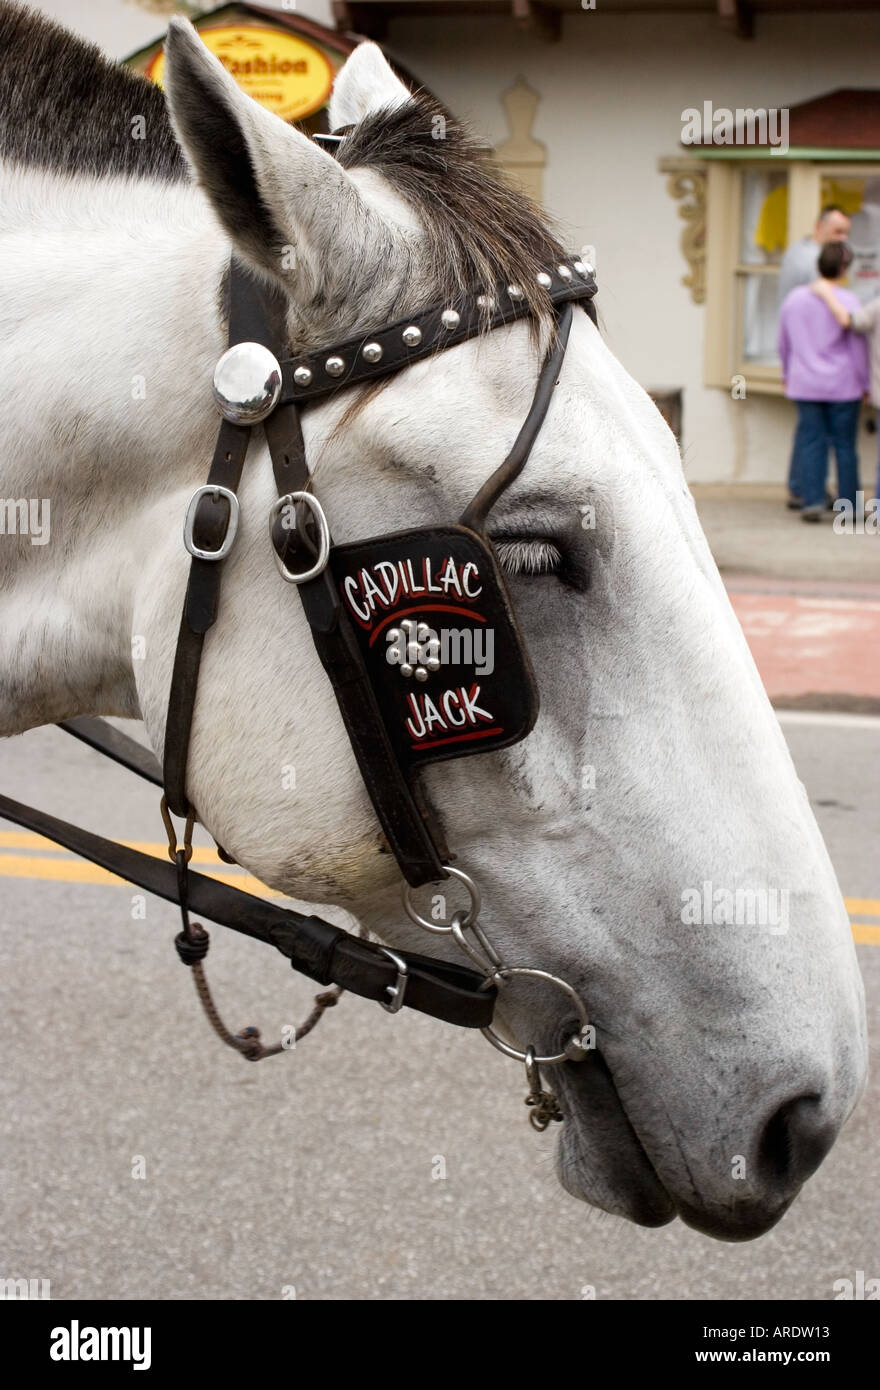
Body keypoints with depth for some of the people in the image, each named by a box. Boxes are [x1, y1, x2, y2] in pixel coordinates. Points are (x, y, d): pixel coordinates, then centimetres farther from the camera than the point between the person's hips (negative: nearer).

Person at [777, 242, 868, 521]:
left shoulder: (794, 298, 4)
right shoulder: (847, 302, -10)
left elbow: (784, 344, 13)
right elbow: (858, 346, -7)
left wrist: (787, 374, 28)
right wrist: (864, 383, 3)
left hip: (805, 383, 3)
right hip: (842, 384, -3)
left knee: (811, 443, 5)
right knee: (845, 445, 4)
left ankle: (812, 500, -4)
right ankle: (850, 506, 8)